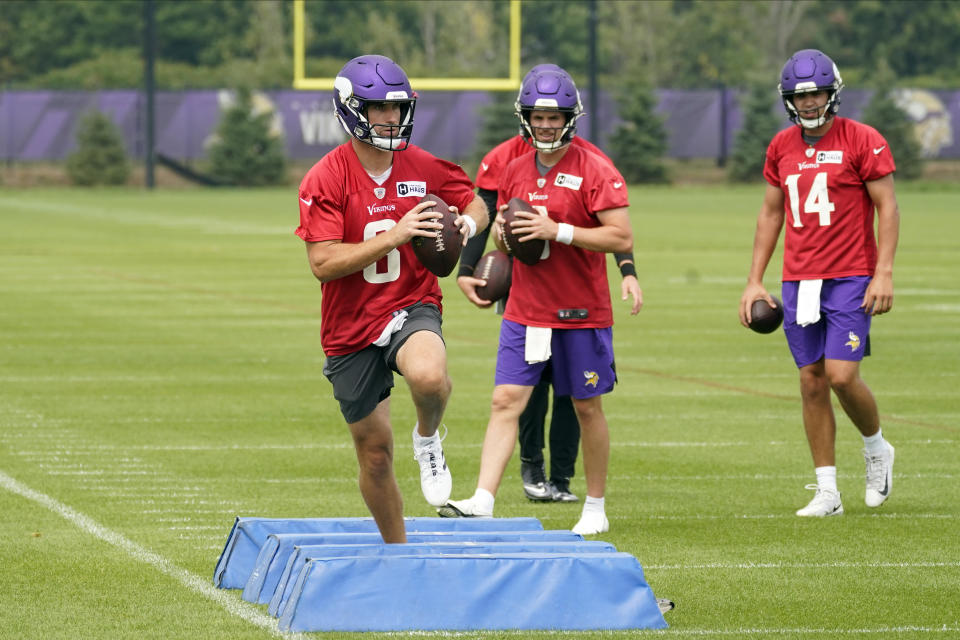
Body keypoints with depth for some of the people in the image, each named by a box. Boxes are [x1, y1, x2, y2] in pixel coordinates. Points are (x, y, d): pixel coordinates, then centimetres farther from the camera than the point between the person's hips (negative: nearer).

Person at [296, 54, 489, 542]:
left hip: (411, 308, 0)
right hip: (351, 330, 0)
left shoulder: (423, 168, -1)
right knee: (375, 455, 9)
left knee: (429, 377, -36)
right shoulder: (325, 181, -11)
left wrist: (468, 224, -8)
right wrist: (395, 236, -26)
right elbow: (323, 263, -19)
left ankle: (428, 440, -2)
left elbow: (476, 205, 16)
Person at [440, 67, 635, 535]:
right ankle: (483, 500, -14)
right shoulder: (514, 172, 9)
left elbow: (623, 238, -16)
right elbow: (502, 235, 23)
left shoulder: (595, 171, -10)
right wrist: (503, 233, -2)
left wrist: (558, 231, -22)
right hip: (525, 311, 4)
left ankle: (595, 509, 20)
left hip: (581, 312, -4)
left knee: (587, 408, 7)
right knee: (506, 400, -7)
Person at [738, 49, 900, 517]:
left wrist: (884, 273, -14)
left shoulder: (862, 141, -6)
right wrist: (754, 281, 14)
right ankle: (826, 492, 10)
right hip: (799, 280, 5)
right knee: (812, 382, 4)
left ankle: (876, 449, 17)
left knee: (842, 376, -13)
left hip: (850, 278, -5)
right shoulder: (782, 147, 10)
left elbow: (887, 207, -6)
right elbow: (771, 213, 17)